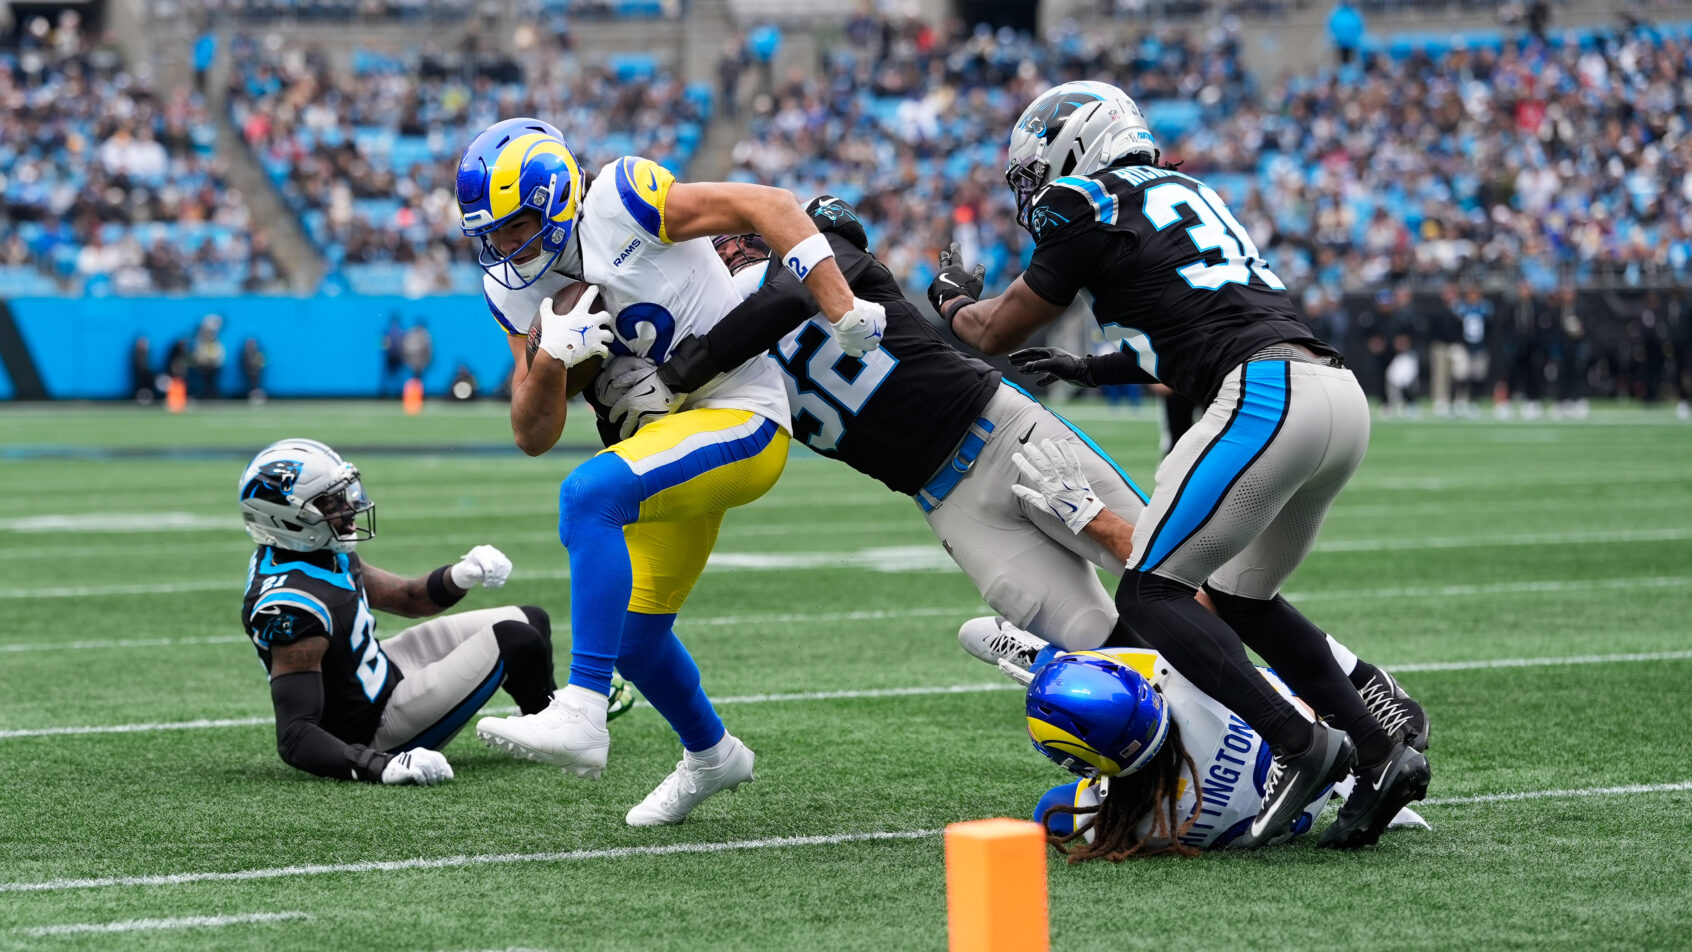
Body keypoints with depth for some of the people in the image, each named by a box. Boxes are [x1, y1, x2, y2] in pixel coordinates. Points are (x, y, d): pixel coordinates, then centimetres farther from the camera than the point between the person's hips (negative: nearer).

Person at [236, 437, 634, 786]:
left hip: (378, 670, 10)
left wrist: (462, 575, -11)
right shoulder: (291, 606, -34)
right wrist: (379, 767, -48)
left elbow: (406, 598, 10)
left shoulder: (324, 551, -4)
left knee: (531, 622, 17)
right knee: (516, 641, -15)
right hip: (373, 729, -10)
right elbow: (294, 737, -36)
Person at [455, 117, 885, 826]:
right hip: (670, 429, 9)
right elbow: (534, 437, 2)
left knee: (589, 494, -31)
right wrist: (550, 358, -18)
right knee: (633, 635, 17)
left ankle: (581, 716, -34)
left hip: (741, 420, -9)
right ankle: (710, 755, 46)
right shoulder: (518, 291, 3)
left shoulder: (618, 204, -19)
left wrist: (843, 314, -23)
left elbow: (769, 207, -19)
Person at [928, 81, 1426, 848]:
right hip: (1339, 393, 9)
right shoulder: (1180, 193, 28)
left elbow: (996, 333, 14)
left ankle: (1299, 744, -18)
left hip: (1267, 398, -9)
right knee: (1240, 597, 21)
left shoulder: (1090, 207, 4)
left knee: (1150, 593, -6)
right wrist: (1093, 370, 52)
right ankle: (1378, 751, 11)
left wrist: (953, 300, 35)